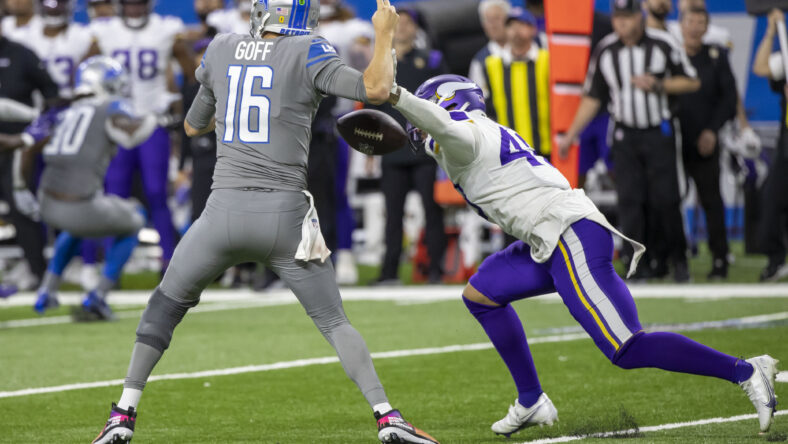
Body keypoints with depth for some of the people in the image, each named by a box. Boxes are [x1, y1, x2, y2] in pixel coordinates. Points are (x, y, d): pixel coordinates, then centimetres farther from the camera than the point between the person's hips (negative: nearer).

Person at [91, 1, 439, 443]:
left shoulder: (221, 51, 9)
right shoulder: (309, 55, -3)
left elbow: (193, 126, 23)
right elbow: (376, 90, -15)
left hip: (225, 210, 2)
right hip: (285, 215, -2)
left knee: (167, 304, 20)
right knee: (334, 321, 11)